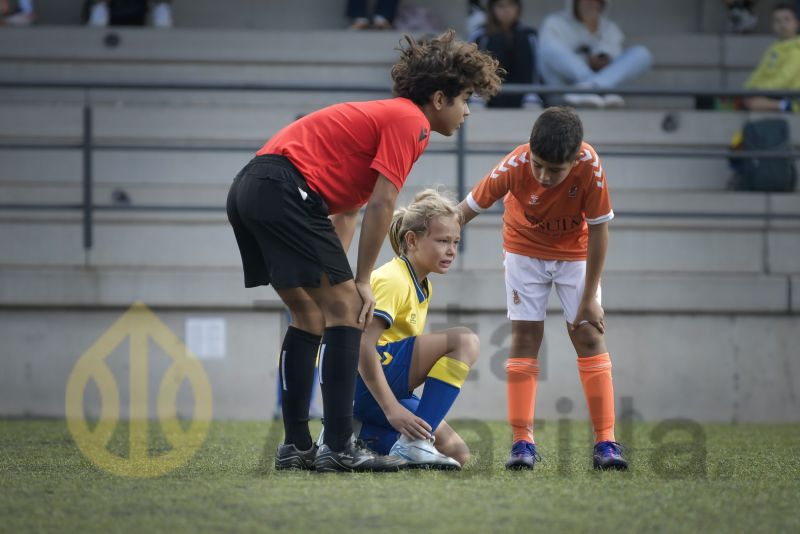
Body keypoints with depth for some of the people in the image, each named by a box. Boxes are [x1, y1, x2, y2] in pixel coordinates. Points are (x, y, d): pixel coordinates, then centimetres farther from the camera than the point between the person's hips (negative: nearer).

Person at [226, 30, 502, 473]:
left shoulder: (384, 115, 27)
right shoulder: (410, 121, -3)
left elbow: (347, 209, 26)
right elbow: (380, 206, -8)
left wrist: (336, 278, 20)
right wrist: (361, 282, -1)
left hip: (247, 190, 10)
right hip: (286, 188, -10)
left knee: (309, 315, 15)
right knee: (344, 309, -6)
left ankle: (296, 446, 15)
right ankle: (339, 448, -10)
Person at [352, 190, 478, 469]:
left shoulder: (424, 286, 18)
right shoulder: (392, 280, -13)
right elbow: (362, 345, -24)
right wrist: (392, 409, -30)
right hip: (364, 382, -10)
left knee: (457, 453, 2)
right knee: (464, 340, -20)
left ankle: (360, 432, 1)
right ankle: (414, 443, -25)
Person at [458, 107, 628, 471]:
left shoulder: (590, 166, -32)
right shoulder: (515, 165, -31)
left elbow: (598, 231, -21)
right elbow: (468, 209, -20)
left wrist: (589, 297, -17)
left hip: (575, 252, 0)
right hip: (524, 247, 0)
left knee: (589, 335, -6)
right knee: (525, 336, -7)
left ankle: (606, 442, -5)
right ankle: (523, 443, -6)